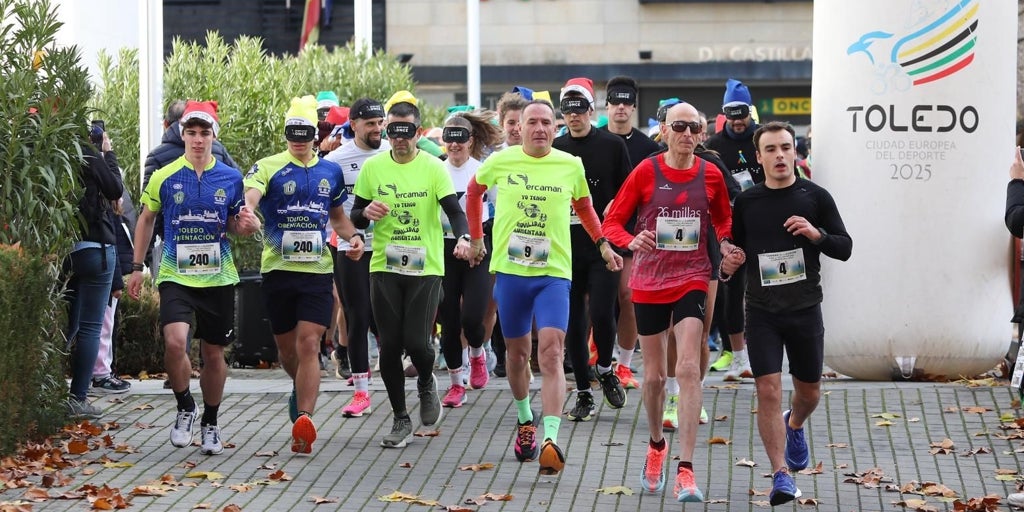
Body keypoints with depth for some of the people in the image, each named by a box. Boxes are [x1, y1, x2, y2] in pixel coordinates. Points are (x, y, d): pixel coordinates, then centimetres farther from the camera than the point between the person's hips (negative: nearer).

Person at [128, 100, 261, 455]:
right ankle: (184, 408, 1)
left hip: (218, 278, 2)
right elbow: (146, 219, 12)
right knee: (175, 341, -23)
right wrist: (137, 267, 11)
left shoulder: (231, 178, 2)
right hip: (176, 276, -2)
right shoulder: (165, 177, -1)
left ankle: (210, 423, 28)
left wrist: (249, 224, -12)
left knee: (214, 354, 10)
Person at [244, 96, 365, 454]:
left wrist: (352, 236, 6)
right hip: (278, 271, -1)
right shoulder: (268, 168, 0)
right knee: (286, 348, 12)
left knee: (309, 344, -13)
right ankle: (302, 389, 44)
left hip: (318, 270, 1)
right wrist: (246, 211, -44)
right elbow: (250, 195, -21)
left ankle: (303, 421, -18)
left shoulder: (330, 172, 12)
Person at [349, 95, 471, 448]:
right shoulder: (373, 167, 3)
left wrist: (463, 237, -33)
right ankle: (401, 420, 17)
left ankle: (426, 383, 25)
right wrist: (366, 213, -13)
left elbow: (454, 209, -13)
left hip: (426, 269, -2)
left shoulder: (433, 167, -4)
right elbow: (355, 217, 10)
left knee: (417, 342, -10)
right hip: (384, 268, 2)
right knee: (390, 346, 2)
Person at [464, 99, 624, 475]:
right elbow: (474, 191, 19)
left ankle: (550, 439, -22)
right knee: (517, 353, 13)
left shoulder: (570, 165, 1)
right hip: (510, 271, 1)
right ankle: (525, 420, 38)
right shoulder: (501, 161, -1)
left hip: (553, 273, -1)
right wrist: (476, 237, 19)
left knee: (552, 355, -14)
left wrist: (602, 243, 10)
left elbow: (584, 205, 19)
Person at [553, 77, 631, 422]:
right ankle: (583, 393, 13)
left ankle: (605, 370, 17)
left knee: (602, 314, -12)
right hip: (567, 248, 2)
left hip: (604, 247, -2)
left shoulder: (613, 145, 2)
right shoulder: (554, 150, 8)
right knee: (574, 322, 3)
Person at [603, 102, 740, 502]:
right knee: (654, 375, 12)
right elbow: (612, 221, -3)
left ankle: (685, 470, -17)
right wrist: (631, 241, -24)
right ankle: (656, 446, 39)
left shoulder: (711, 175, 0)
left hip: (691, 280, 0)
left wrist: (726, 244, -3)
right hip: (649, 282, 1)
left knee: (688, 370, -15)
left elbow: (723, 220, 18)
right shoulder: (645, 172, -4)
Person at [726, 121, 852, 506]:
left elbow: (845, 248, 1)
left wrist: (817, 234, -19)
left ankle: (794, 425, 49)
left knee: (809, 391, 14)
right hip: (762, 311, -1)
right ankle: (781, 474, -5)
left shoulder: (815, 197, -1)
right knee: (768, 390, -11)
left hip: (805, 311, 1)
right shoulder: (746, 202, 1)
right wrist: (727, 268, -11)